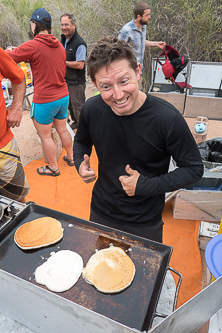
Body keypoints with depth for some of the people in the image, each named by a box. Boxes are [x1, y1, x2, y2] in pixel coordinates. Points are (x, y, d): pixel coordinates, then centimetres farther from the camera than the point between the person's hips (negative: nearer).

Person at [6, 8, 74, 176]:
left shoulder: (32, 46, -15)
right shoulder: (59, 45, 7)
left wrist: (9, 50, 16)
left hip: (44, 100, -7)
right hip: (63, 96, 7)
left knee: (45, 136, 8)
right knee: (62, 130, 21)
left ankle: (53, 168, 22)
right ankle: (70, 157, 37)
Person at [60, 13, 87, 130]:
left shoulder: (79, 43, -19)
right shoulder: (63, 39, 10)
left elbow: (80, 65, -26)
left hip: (76, 82, -9)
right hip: (66, 80, 9)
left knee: (78, 106, 1)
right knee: (70, 104, 20)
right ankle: (75, 122, 39)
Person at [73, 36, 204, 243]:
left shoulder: (167, 118, -27)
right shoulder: (91, 109, -15)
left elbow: (194, 168, -16)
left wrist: (146, 186, -24)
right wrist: (80, 164, -15)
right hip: (100, 213, 4)